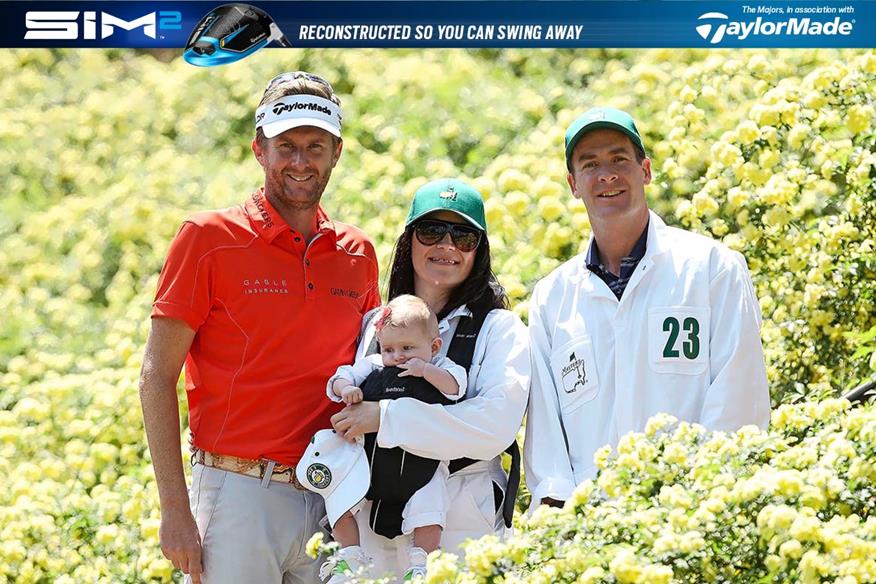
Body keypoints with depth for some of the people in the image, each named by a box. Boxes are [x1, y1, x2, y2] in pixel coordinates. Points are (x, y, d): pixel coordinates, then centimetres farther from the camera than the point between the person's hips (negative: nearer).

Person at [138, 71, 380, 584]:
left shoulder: (358, 252, 10)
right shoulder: (210, 237, -3)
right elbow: (157, 376, -4)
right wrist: (175, 509, -11)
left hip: (330, 498, 4)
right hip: (238, 495, -4)